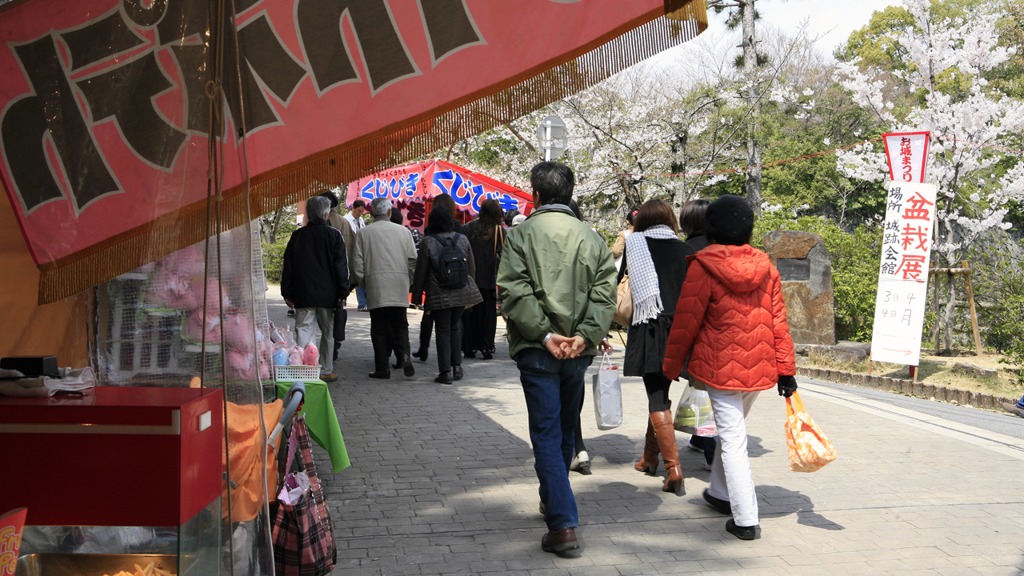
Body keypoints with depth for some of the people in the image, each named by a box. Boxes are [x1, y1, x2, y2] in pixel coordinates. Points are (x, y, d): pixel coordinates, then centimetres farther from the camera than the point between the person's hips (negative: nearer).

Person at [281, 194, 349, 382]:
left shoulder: (297, 236, 5)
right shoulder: (334, 235, -3)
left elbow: (288, 267, 7)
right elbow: (341, 266, -5)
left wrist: (287, 293, 12)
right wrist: (342, 292, -1)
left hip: (302, 295, 2)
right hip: (327, 294, -2)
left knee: (303, 331, 1)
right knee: (328, 333, 10)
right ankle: (325, 371, 16)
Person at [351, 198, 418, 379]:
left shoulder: (363, 233, 2)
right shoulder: (403, 231, 6)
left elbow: (357, 263, 0)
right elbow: (413, 260, 5)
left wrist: (364, 283, 11)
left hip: (375, 286, -1)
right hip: (400, 288, 1)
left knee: (379, 327, 6)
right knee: (400, 324, 11)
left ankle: (382, 368, 5)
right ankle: (404, 354, -13)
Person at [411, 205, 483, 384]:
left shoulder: (428, 242, -10)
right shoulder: (463, 239, 2)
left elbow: (421, 271, -5)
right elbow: (472, 267, 10)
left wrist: (417, 295, 4)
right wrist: (468, 285, 25)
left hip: (439, 295, -4)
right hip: (461, 292, 4)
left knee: (443, 330, 2)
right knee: (455, 327, 18)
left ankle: (446, 371, 0)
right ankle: (457, 366, 17)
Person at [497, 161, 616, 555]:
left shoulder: (522, 234, -5)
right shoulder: (590, 237, 6)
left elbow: (514, 291, -15)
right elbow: (604, 293, -4)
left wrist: (544, 334, -17)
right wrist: (584, 335, -11)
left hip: (538, 350, -4)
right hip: (578, 350, 4)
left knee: (547, 434, -2)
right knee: (566, 429, 21)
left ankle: (563, 525, -11)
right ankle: (553, 500, 39)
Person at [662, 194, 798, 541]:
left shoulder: (703, 266, -11)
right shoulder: (765, 267, 4)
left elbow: (686, 322, -10)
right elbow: (778, 321, 4)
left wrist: (671, 367, 1)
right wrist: (786, 369, 7)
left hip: (721, 366, -5)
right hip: (760, 368, 6)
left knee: (732, 438, -1)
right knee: (732, 429, 23)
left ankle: (745, 519, -3)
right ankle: (721, 493, 39)